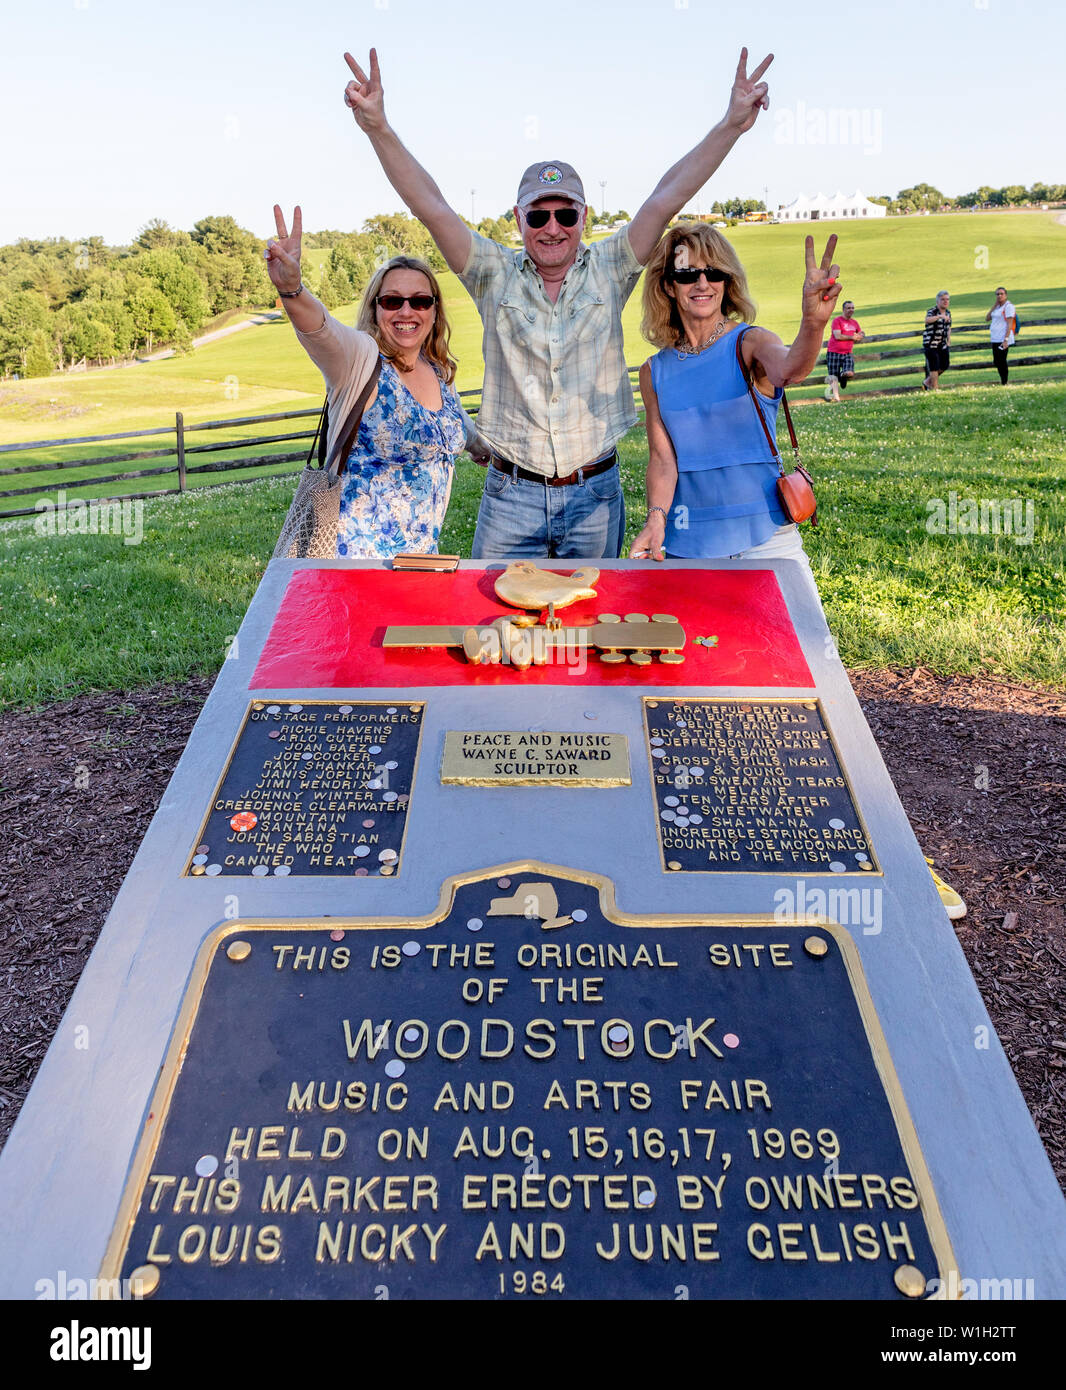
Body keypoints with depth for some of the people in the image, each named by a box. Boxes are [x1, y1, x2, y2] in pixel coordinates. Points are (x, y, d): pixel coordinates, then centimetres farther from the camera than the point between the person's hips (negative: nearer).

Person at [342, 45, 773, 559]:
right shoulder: (495, 275, 2)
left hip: (595, 496, 1)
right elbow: (430, 206, -6)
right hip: (510, 495, -1)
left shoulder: (608, 270, 4)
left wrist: (732, 124, -11)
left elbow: (665, 199, -3)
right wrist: (378, 128, -16)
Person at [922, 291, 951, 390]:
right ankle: (934, 389, 1)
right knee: (934, 367, -7)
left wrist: (949, 339, 16)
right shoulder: (932, 311, -11)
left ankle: (927, 382, 24)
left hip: (942, 344, 7)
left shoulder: (948, 312, 10)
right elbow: (927, 320, -35)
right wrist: (940, 316, -48)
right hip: (930, 344, -7)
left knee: (945, 365, 8)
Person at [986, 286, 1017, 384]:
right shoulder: (997, 307, 16)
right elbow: (987, 319, 11)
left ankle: (1004, 383, -3)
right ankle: (1002, 380, 23)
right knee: (996, 362, 11)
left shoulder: (1008, 306, -8)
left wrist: (1006, 340, -22)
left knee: (1001, 361, -8)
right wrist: (994, 305, 6)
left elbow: (1009, 324, -14)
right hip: (995, 339, 8)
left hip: (1003, 340, -8)